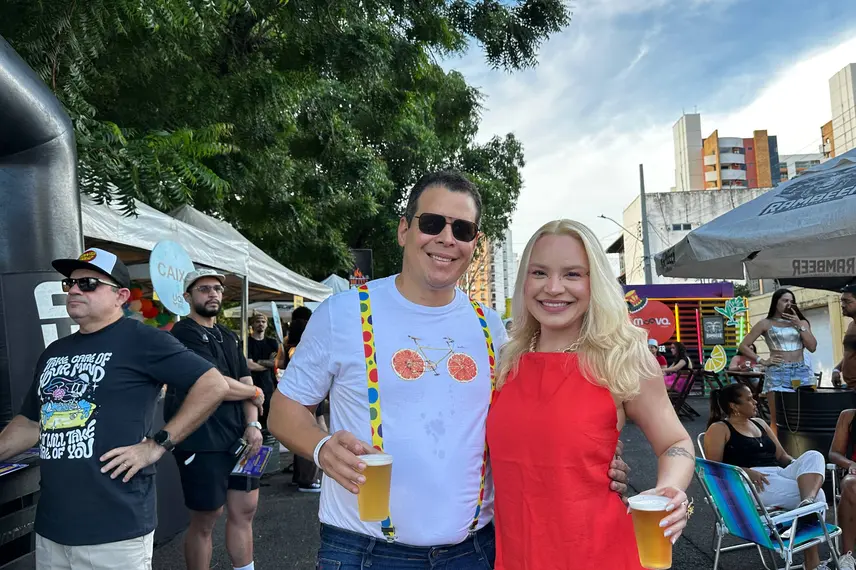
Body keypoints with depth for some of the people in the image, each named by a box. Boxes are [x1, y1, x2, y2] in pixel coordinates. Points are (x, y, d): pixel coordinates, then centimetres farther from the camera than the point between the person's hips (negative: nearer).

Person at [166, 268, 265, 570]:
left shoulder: (228, 337, 15)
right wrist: (255, 393, -3)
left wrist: (253, 424, -5)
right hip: (202, 441, -8)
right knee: (205, 519, 4)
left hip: (237, 438, 8)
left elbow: (245, 380, 10)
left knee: (244, 510, 12)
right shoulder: (184, 334, -11)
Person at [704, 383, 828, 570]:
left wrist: (800, 467, 2)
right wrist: (746, 471, -23)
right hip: (749, 484, -7)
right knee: (817, 495, -25)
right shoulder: (719, 429, 2)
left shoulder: (760, 423, 26)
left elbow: (781, 455, 25)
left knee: (813, 456, -24)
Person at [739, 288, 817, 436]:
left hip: (802, 372, 3)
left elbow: (812, 347, 2)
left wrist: (799, 325, -3)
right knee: (777, 419, -4)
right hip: (777, 373, -3)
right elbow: (743, 346, 4)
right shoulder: (765, 324, 5)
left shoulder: (801, 322, 14)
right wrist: (762, 361, -4)